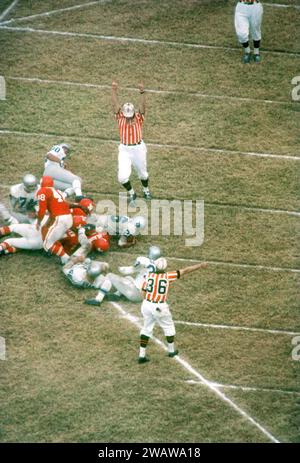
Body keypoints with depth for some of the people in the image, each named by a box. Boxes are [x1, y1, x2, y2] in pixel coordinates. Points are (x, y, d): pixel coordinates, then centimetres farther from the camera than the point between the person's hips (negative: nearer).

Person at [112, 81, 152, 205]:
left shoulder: (138, 118, -5)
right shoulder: (120, 117, -3)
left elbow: (143, 106, -19)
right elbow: (115, 104, -11)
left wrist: (142, 92, -33)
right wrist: (114, 91, -22)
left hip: (138, 148, 0)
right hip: (124, 150, 0)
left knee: (142, 173, 18)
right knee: (123, 176, -10)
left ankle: (146, 190, 48)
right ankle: (131, 194, 17)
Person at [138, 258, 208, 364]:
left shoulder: (149, 276, -2)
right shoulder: (168, 276, -9)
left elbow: (144, 292, 2)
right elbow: (185, 271, -3)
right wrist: (200, 266, 4)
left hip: (147, 304, 3)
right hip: (160, 307, -3)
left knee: (146, 329, 13)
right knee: (169, 327, 20)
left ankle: (142, 355, 9)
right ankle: (171, 350, 34)